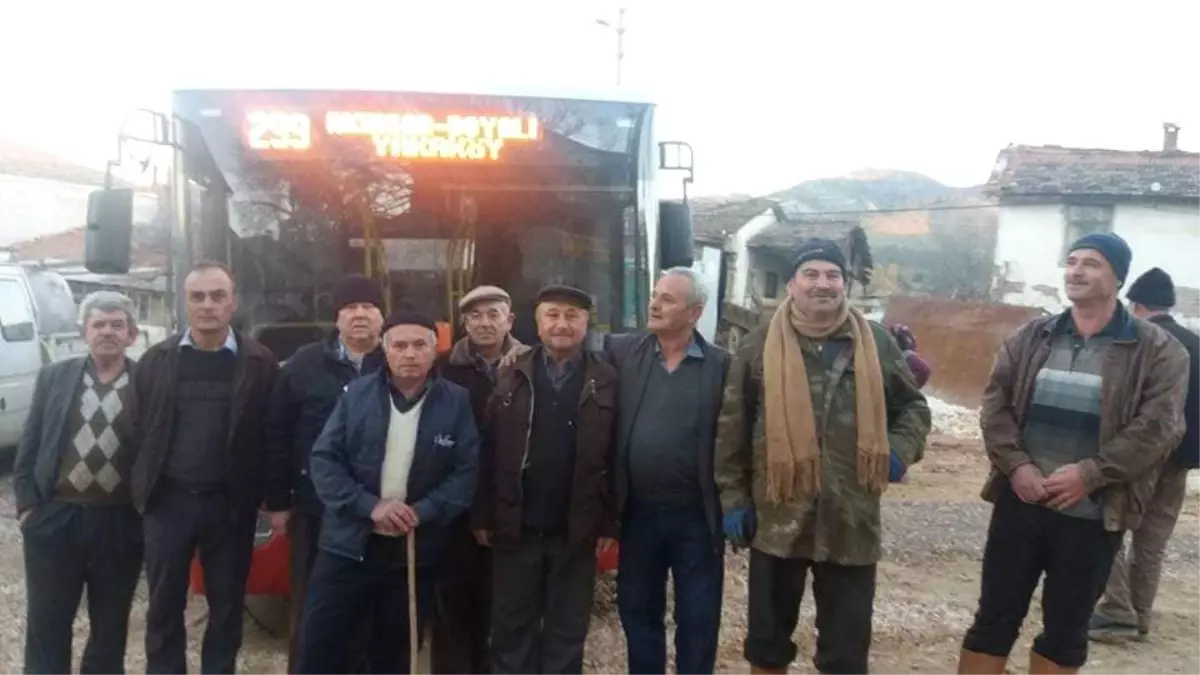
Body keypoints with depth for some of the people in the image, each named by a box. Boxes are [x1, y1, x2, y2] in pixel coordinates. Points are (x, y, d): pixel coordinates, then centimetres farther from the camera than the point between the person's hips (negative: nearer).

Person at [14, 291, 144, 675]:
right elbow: (29, 445, 6)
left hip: (120, 522, -1)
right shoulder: (54, 377, 4)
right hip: (54, 516, 2)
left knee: (110, 625, 14)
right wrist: (26, 504, 0)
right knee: (46, 623, 12)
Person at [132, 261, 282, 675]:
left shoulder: (260, 364, -3)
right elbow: (139, 429, 4)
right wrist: (139, 490, 1)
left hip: (230, 503, -1)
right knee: (164, 606, 12)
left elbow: (270, 436, -2)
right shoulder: (156, 360, 3)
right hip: (167, 499, 2)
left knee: (227, 606, 11)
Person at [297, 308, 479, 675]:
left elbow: (466, 472, -5)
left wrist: (421, 512, -19)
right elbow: (323, 459, -3)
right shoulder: (357, 393, -1)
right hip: (349, 544, 1)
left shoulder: (457, 402, -3)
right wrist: (369, 505, -16)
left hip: (416, 551, 0)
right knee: (319, 646, 4)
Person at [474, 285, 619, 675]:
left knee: (567, 631, 13)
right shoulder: (512, 376, 1)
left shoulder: (606, 381, -2)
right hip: (516, 528, 1)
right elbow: (488, 451, 0)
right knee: (511, 628, 13)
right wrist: (482, 516, -2)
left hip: (577, 531, -1)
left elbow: (616, 457, -3)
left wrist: (610, 522, -6)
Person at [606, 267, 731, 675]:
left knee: (698, 617, 11)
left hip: (696, 515, -2)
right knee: (637, 611, 17)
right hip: (638, 512, 3)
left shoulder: (721, 364, -6)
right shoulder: (623, 351, 0)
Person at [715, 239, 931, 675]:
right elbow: (732, 429, 1)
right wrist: (733, 498, -1)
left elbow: (912, 406, 13)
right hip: (777, 520, 0)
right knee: (768, 638, 15)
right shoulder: (759, 347, -1)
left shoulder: (876, 343, 3)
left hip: (852, 523, 1)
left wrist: (900, 450, -5)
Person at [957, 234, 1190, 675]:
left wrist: (1089, 473, -18)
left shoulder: (1157, 351, -2)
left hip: (1093, 515, -2)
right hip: (1020, 502, 2)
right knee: (994, 619, 10)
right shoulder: (1032, 337, 6)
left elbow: (1159, 427, -10)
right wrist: (1015, 464, -13)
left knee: (1066, 632, 13)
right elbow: (995, 403, 1)